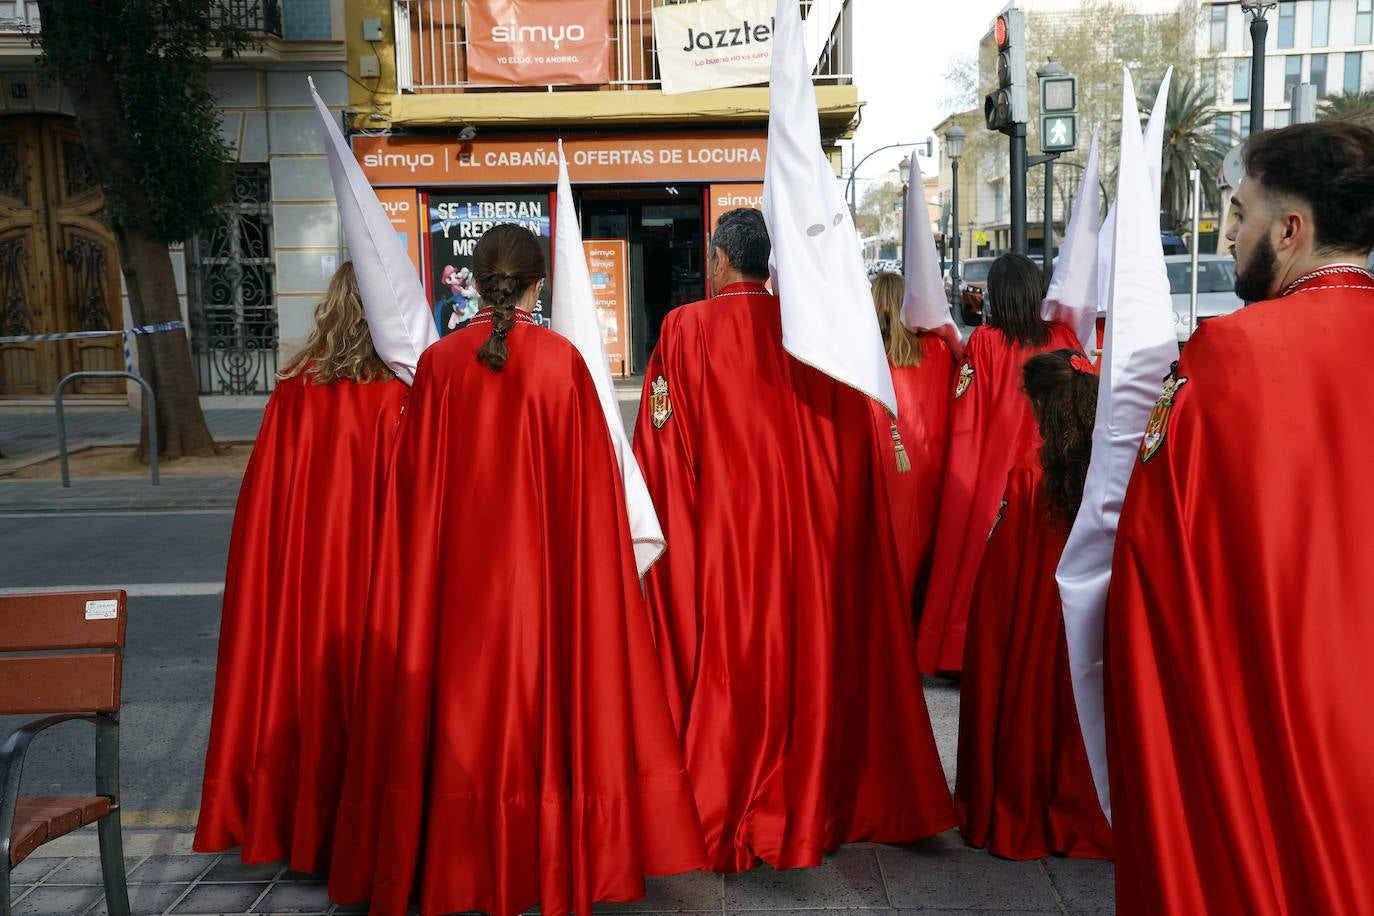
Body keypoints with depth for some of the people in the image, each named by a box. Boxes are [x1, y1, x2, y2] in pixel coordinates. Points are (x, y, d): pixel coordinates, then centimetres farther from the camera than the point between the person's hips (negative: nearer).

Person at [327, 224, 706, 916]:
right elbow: (591, 479, -2)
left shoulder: (438, 363, -4)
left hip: (456, 572, 1)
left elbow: (415, 485, 0)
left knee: (464, 700, 11)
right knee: (545, 689, 9)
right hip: (543, 569, -1)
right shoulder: (563, 361, -7)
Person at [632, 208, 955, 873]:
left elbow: (661, 439, -7)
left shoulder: (686, 329, -5)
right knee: (812, 652, 11)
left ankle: (723, 819, 13)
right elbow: (856, 435, 6)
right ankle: (815, 810, 23)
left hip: (721, 527, -3)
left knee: (728, 663, 6)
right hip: (809, 527, 3)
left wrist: (664, 522, 3)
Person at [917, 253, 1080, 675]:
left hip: (991, 472, -2)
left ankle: (967, 657, 14)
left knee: (979, 561, 7)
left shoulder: (984, 341, -10)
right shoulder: (1065, 337, -2)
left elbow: (965, 419, -8)